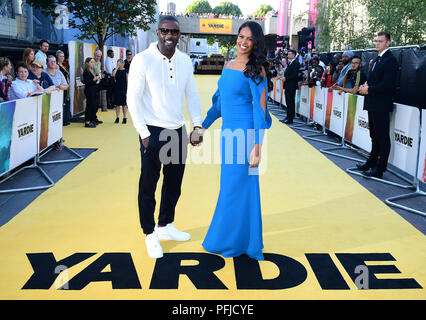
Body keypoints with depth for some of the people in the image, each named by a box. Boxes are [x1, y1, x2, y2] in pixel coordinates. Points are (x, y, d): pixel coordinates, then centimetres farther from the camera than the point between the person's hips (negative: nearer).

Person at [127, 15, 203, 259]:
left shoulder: (185, 61, 6)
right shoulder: (143, 60, -9)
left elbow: (192, 95, 13)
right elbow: (133, 99, -9)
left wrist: (198, 124, 2)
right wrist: (144, 134, -12)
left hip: (178, 130, 5)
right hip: (153, 132, -5)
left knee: (174, 183, 16)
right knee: (148, 186, 4)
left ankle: (165, 226, 35)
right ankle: (150, 234, 22)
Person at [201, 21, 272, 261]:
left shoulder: (255, 69, -11)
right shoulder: (228, 65, 11)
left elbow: (260, 109, -15)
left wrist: (257, 147, -20)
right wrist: (203, 126, 24)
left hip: (245, 133, -8)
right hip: (228, 132, 8)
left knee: (238, 186, 2)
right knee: (230, 185, 16)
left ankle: (233, 241, 19)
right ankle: (237, 240, 32)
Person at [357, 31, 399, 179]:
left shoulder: (390, 60, -13)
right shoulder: (377, 59, 17)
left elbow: (388, 84, -21)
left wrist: (369, 89, -15)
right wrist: (366, 86, 3)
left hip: (382, 105, -10)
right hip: (373, 104, 10)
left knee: (382, 137, -3)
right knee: (374, 136, 19)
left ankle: (379, 169, 1)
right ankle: (371, 162, 30)